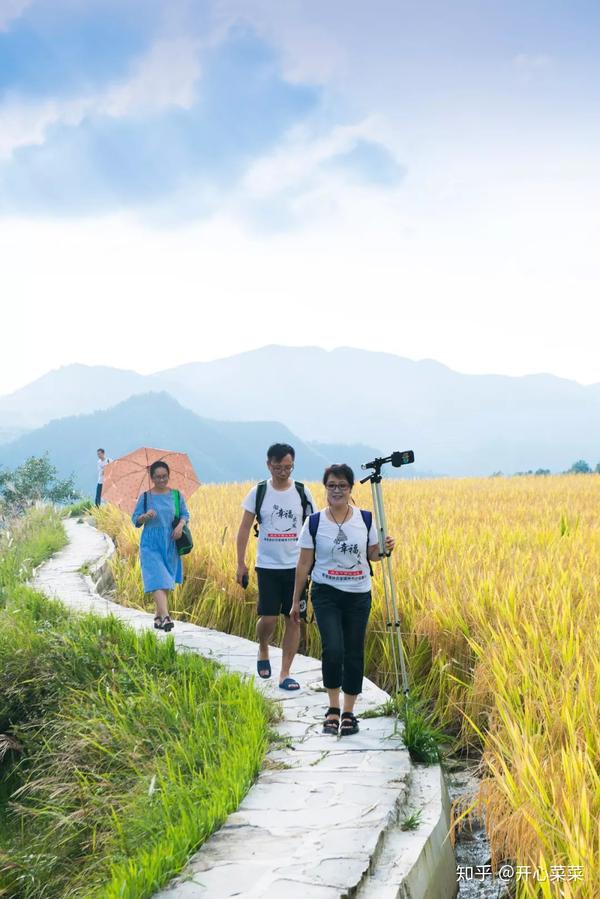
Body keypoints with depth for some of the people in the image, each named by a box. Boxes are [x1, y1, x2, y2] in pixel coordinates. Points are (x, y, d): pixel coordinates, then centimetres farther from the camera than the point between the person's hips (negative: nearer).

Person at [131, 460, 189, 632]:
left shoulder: (177, 495, 5)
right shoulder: (145, 497, -1)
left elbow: (185, 514, 11)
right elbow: (135, 520, 1)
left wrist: (181, 525, -10)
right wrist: (145, 516, -20)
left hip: (171, 544, 3)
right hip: (151, 544, -3)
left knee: (167, 581, 9)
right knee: (158, 579, -14)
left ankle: (158, 615, 24)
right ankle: (165, 616, -23)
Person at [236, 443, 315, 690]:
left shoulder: (302, 492, 1)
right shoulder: (258, 492, -1)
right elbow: (244, 529, 3)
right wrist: (240, 563, -2)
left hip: (297, 566, 1)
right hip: (268, 567, -1)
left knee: (293, 619, 2)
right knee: (268, 618, -6)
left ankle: (285, 674, 11)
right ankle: (263, 650, 27)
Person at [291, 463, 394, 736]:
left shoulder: (365, 519, 0)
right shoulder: (314, 522, -4)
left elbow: (372, 555, 12)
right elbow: (304, 563, 2)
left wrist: (385, 550, -11)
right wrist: (296, 601, 4)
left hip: (359, 595, 2)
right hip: (326, 593, -2)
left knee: (354, 654, 5)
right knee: (333, 649, -16)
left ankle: (348, 713, 21)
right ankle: (333, 709, 5)